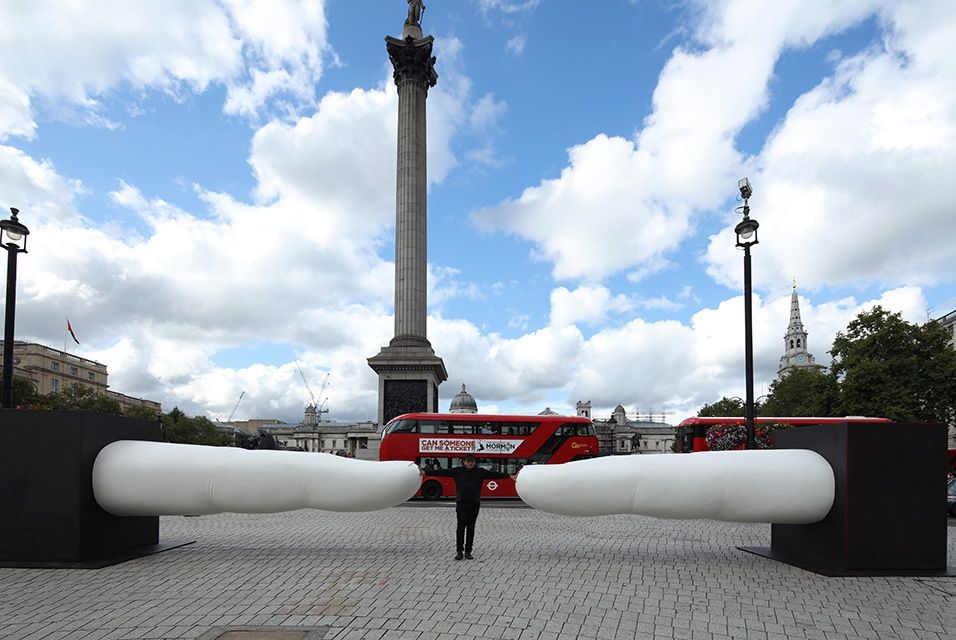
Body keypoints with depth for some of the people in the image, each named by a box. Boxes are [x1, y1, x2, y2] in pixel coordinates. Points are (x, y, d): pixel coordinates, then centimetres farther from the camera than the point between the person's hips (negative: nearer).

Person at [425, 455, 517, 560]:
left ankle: (468, 552, 12)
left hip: (474, 504, 1)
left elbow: (494, 474, -2)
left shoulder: (480, 472, 3)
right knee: (461, 526, -6)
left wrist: (510, 476, -9)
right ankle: (459, 551, 2)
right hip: (461, 504, -1)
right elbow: (443, 472, -2)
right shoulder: (457, 471, 1)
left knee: (471, 528, 5)